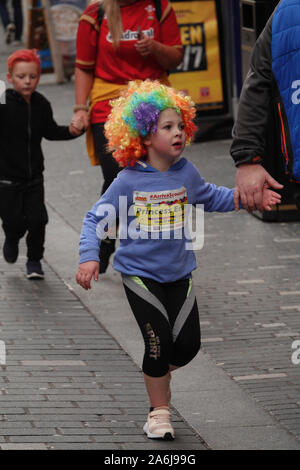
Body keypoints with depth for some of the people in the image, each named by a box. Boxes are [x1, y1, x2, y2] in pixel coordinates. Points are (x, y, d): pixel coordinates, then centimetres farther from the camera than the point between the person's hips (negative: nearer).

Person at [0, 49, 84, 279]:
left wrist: (71, 131, 0)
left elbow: (50, 131, 15)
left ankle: (34, 260, 18)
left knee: (37, 219, -3)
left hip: (34, 176, 3)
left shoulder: (41, 104, 0)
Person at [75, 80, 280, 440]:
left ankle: (158, 372, 33)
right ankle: (159, 411, 12)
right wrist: (89, 257, -24)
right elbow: (96, 218, -11)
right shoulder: (128, 181, -13)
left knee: (189, 343, -1)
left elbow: (210, 197, 20)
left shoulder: (186, 173, 0)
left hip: (179, 273, 4)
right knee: (159, 340, -7)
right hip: (140, 274, -4)